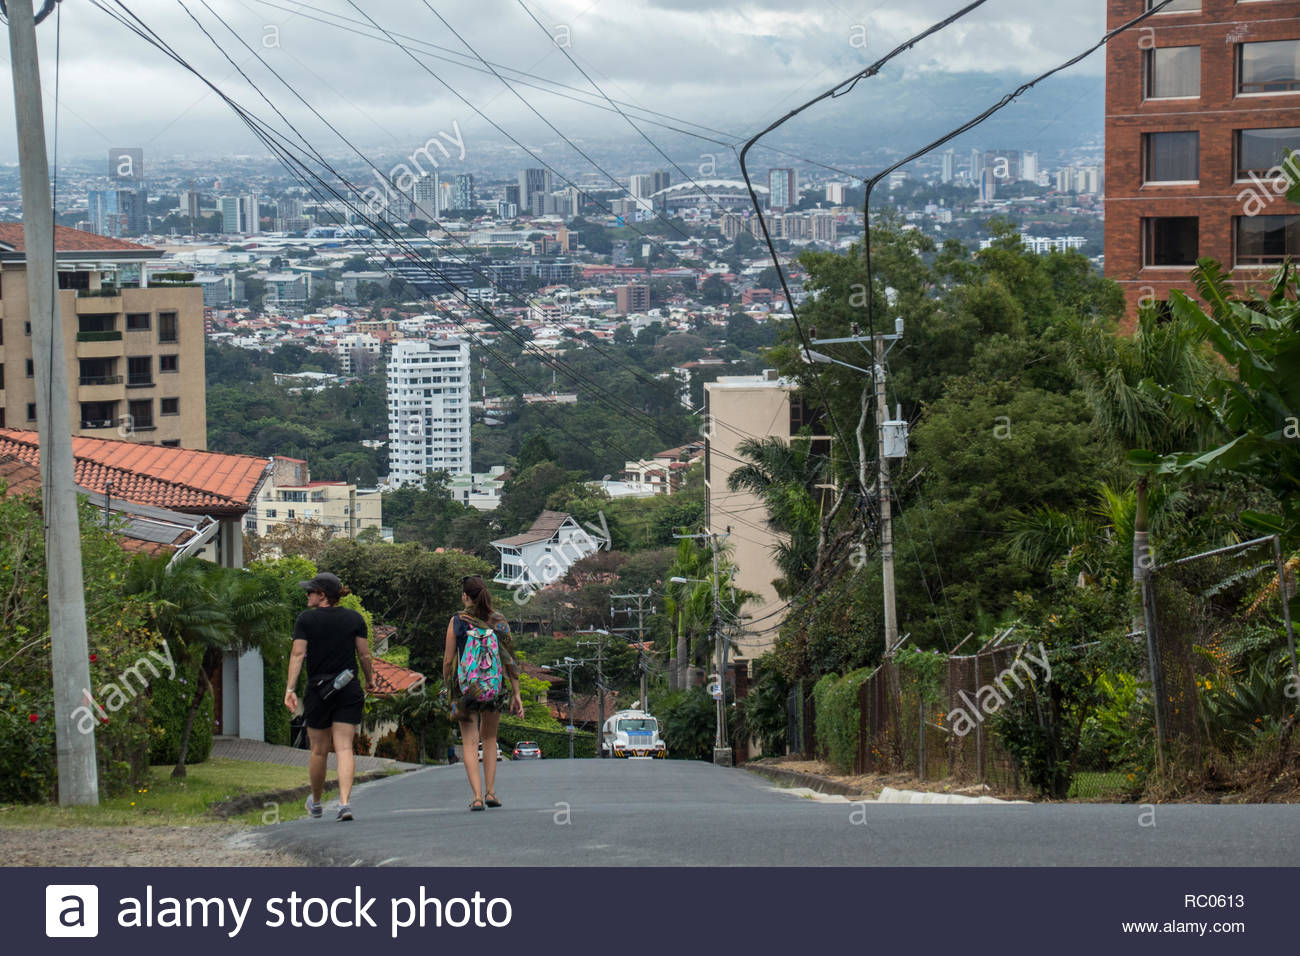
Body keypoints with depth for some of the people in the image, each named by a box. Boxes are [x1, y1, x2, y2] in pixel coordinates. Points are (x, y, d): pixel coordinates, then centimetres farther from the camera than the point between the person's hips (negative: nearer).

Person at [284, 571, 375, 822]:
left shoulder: (306, 620, -3)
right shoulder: (354, 618, 3)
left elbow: (298, 654, -10)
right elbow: (364, 654, 3)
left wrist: (290, 688, -13)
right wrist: (370, 680, 19)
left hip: (318, 691, -1)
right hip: (349, 690, 1)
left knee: (319, 750, 11)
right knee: (344, 748, -2)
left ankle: (316, 803, 28)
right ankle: (344, 802, -18)